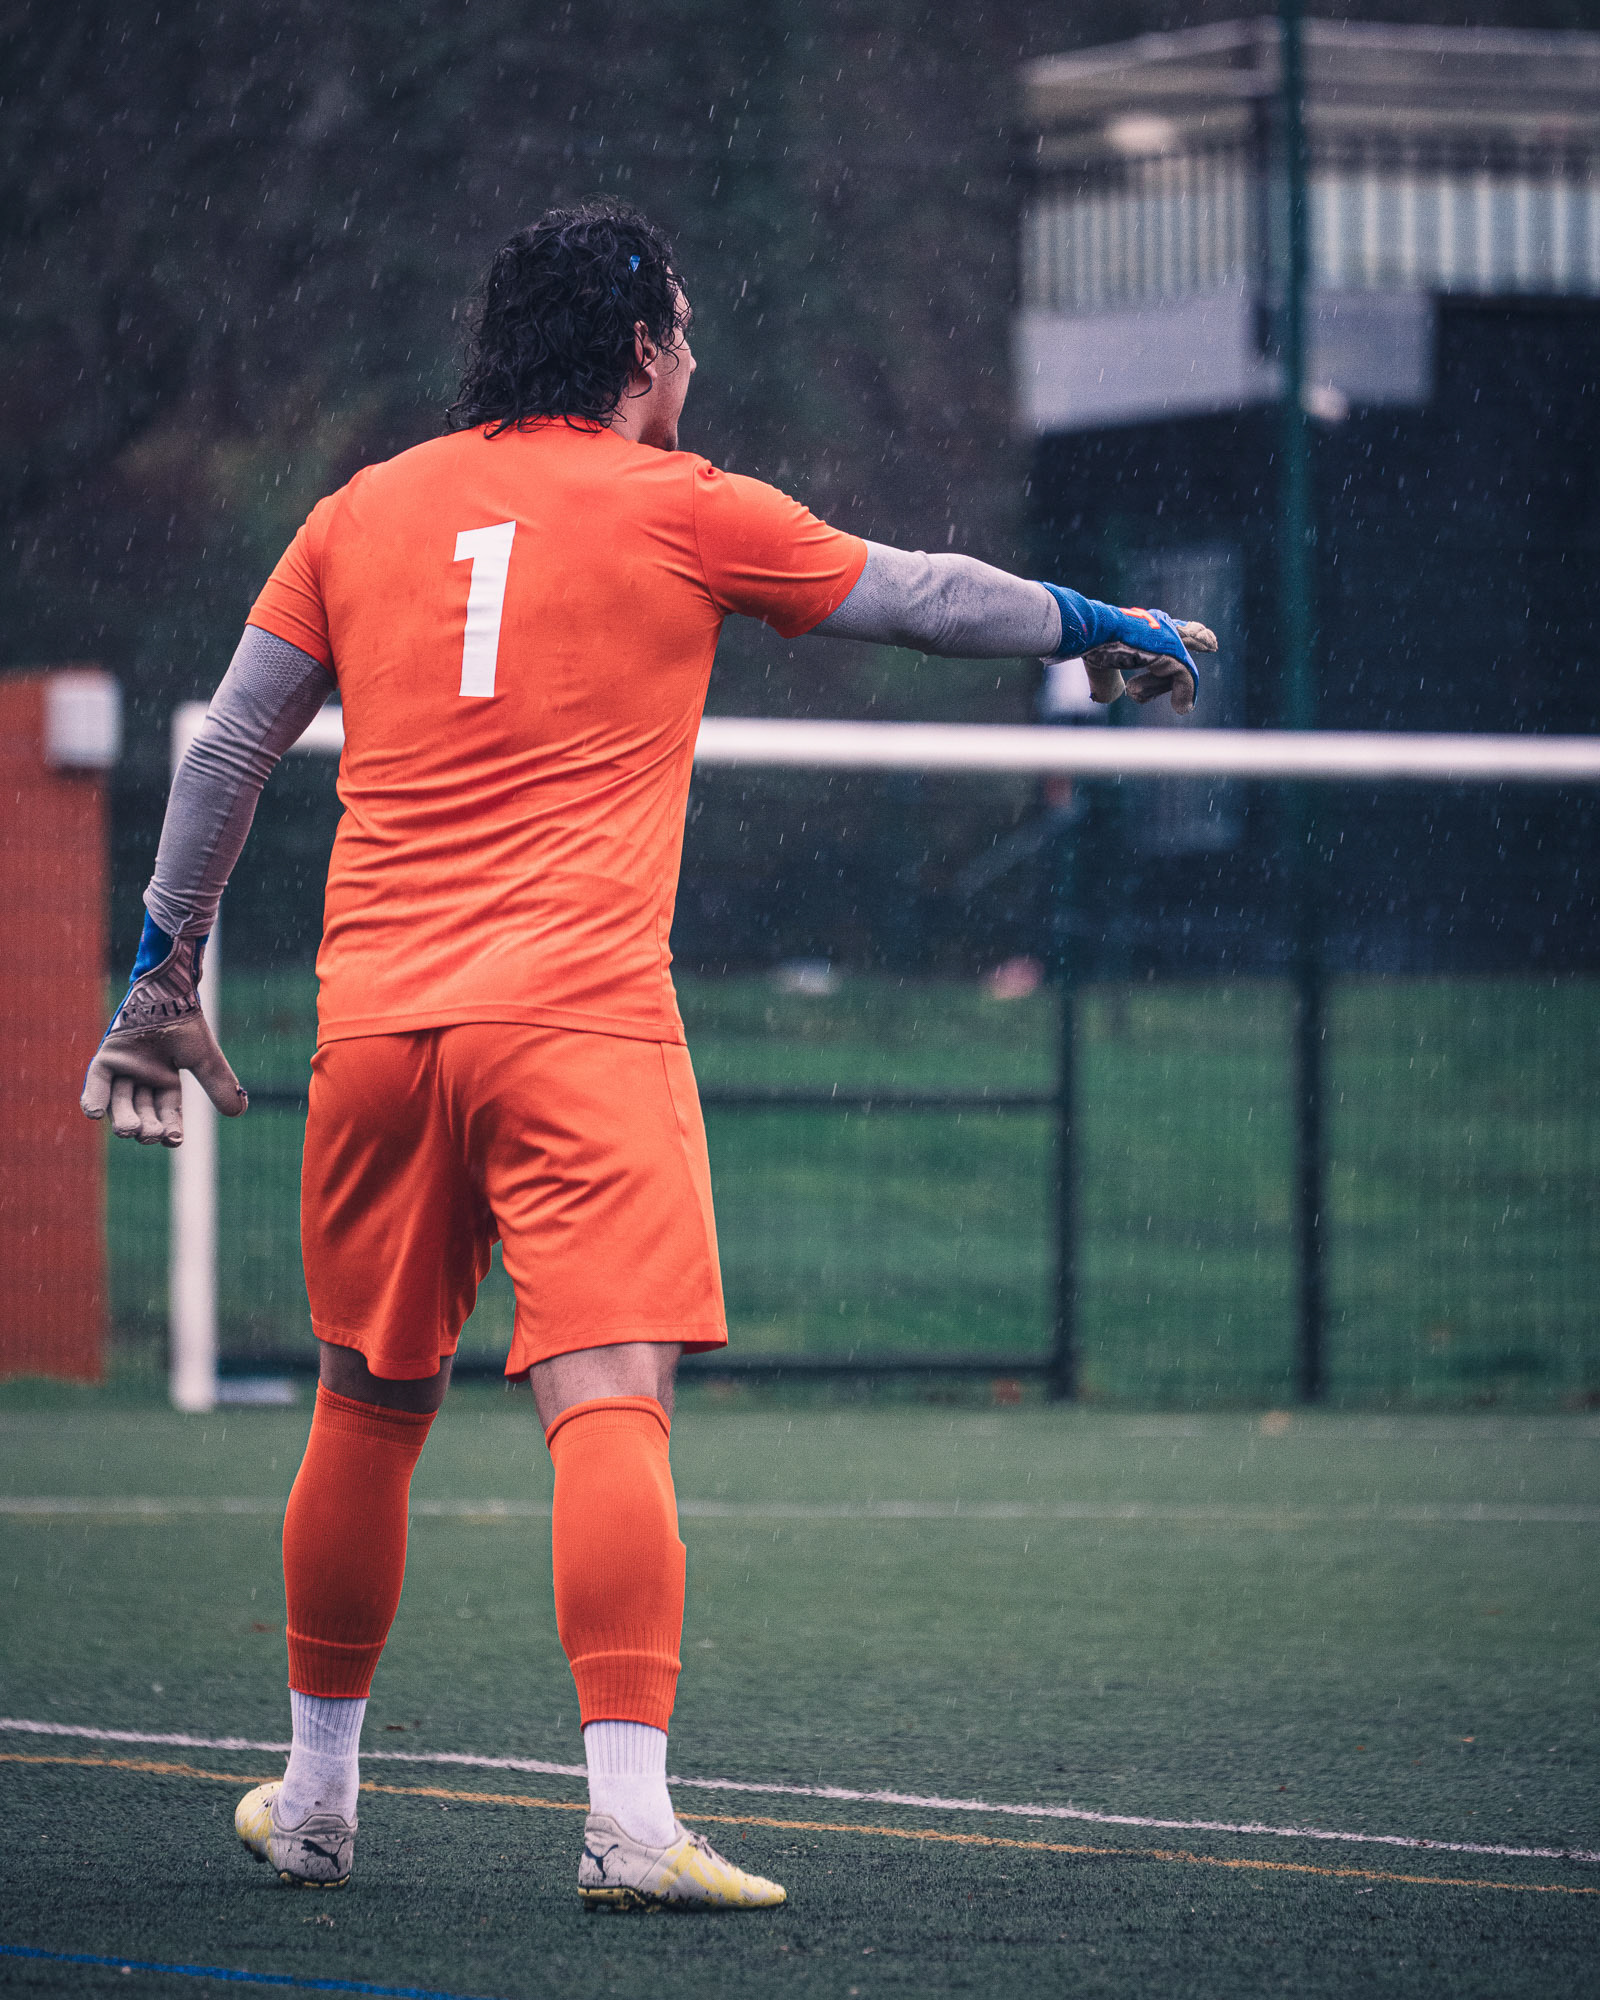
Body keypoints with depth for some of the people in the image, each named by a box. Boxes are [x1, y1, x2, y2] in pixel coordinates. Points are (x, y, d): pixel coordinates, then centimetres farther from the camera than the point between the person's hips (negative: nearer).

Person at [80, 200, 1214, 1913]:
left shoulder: (365, 511, 14)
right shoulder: (679, 511, 3)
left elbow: (226, 749, 16)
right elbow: (923, 595, 15)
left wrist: (165, 970, 25)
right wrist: (1105, 630, 31)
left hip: (372, 1016, 5)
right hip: (574, 1011, -5)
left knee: (368, 1410, 16)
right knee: (610, 1403, -11)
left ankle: (315, 1799, 26)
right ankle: (628, 1818, -22)